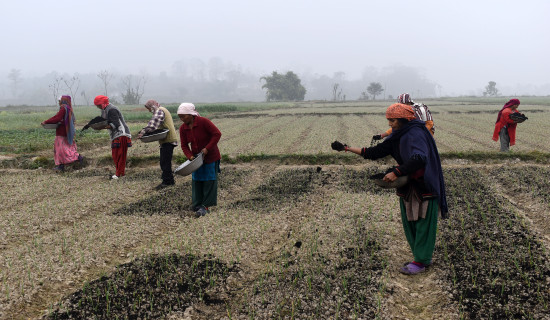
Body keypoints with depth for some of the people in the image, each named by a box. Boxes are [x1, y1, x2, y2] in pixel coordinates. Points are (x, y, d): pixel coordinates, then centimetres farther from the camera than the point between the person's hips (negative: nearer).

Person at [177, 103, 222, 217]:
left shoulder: (203, 122, -20)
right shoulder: (183, 128, -3)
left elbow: (217, 134, -19)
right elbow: (184, 145, 1)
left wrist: (207, 148, -23)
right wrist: (190, 156, -17)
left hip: (211, 157, -5)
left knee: (209, 181, -2)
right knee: (196, 181, 5)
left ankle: (205, 206, 4)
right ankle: (198, 206, 12)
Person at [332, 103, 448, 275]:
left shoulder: (416, 134, -21)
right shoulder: (397, 136, 7)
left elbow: (419, 159, -37)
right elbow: (375, 152, 9)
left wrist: (396, 173, -34)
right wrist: (346, 148, 6)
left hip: (425, 185, -9)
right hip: (409, 186, 9)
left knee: (423, 223, 0)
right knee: (409, 222, 13)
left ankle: (421, 261, 9)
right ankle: (424, 257, 26)